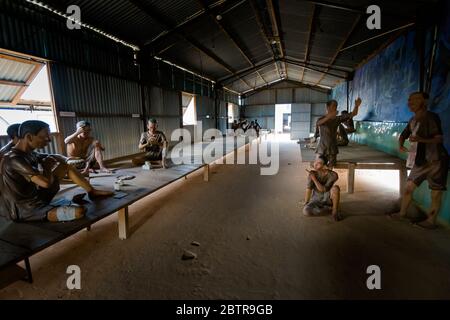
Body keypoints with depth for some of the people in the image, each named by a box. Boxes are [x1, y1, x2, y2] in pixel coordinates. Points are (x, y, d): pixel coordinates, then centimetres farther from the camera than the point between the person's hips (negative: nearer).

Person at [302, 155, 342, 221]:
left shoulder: (333, 175, -21)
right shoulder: (312, 173, -17)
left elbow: (323, 190, -28)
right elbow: (308, 189, -16)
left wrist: (313, 177, -30)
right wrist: (305, 205, -18)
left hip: (328, 198, -2)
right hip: (316, 200, 2)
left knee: (335, 188, -35)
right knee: (306, 211, -29)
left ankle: (335, 211, -15)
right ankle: (330, 209, -8)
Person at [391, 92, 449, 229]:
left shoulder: (432, 117, -15)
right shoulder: (413, 120, 6)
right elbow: (403, 135, 15)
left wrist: (421, 139, -36)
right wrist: (401, 144, -7)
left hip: (437, 161, -7)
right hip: (420, 161, 7)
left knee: (436, 194, 3)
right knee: (408, 188, 10)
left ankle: (431, 221, 15)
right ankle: (402, 213, 24)